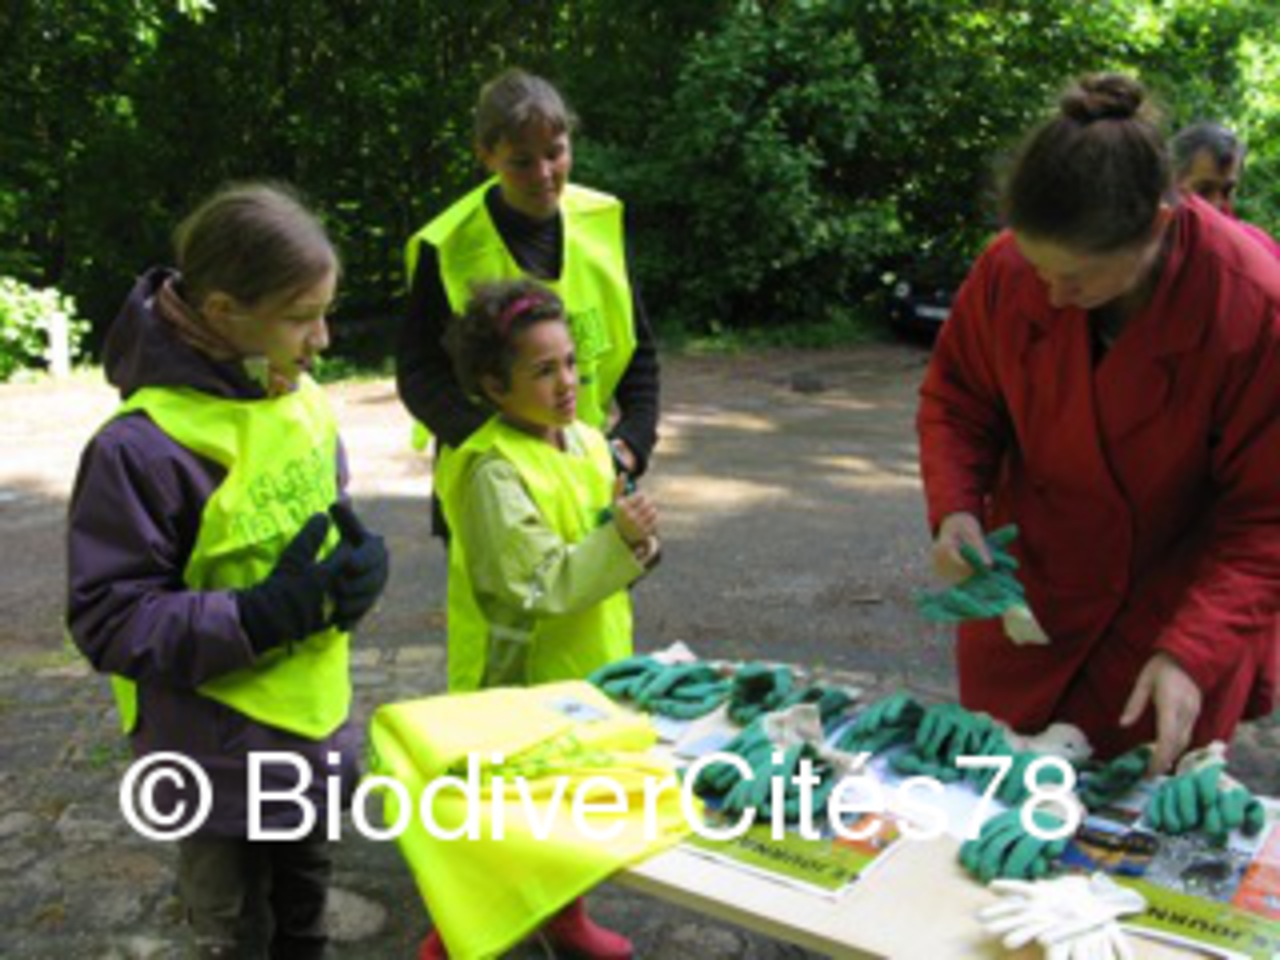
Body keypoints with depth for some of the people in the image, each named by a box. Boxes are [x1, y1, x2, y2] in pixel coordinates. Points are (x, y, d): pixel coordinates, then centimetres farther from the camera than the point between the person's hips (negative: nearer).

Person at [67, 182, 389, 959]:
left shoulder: (305, 401, -4)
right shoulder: (141, 445, -25)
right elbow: (109, 619, -20)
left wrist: (361, 560, -12)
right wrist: (265, 616, -28)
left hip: (316, 722, 6)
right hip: (222, 749, -6)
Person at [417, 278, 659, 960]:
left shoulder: (587, 441, 2)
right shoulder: (494, 474, -22)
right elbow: (540, 585, -25)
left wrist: (636, 541, -11)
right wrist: (616, 539, -28)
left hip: (590, 668, 8)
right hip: (522, 682, -7)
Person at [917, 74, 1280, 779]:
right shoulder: (1006, 269, -16)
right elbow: (955, 398, 1)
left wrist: (1191, 651, -29)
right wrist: (955, 505, -18)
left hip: (1181, 617, -3)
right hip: (1023, 608, 3)